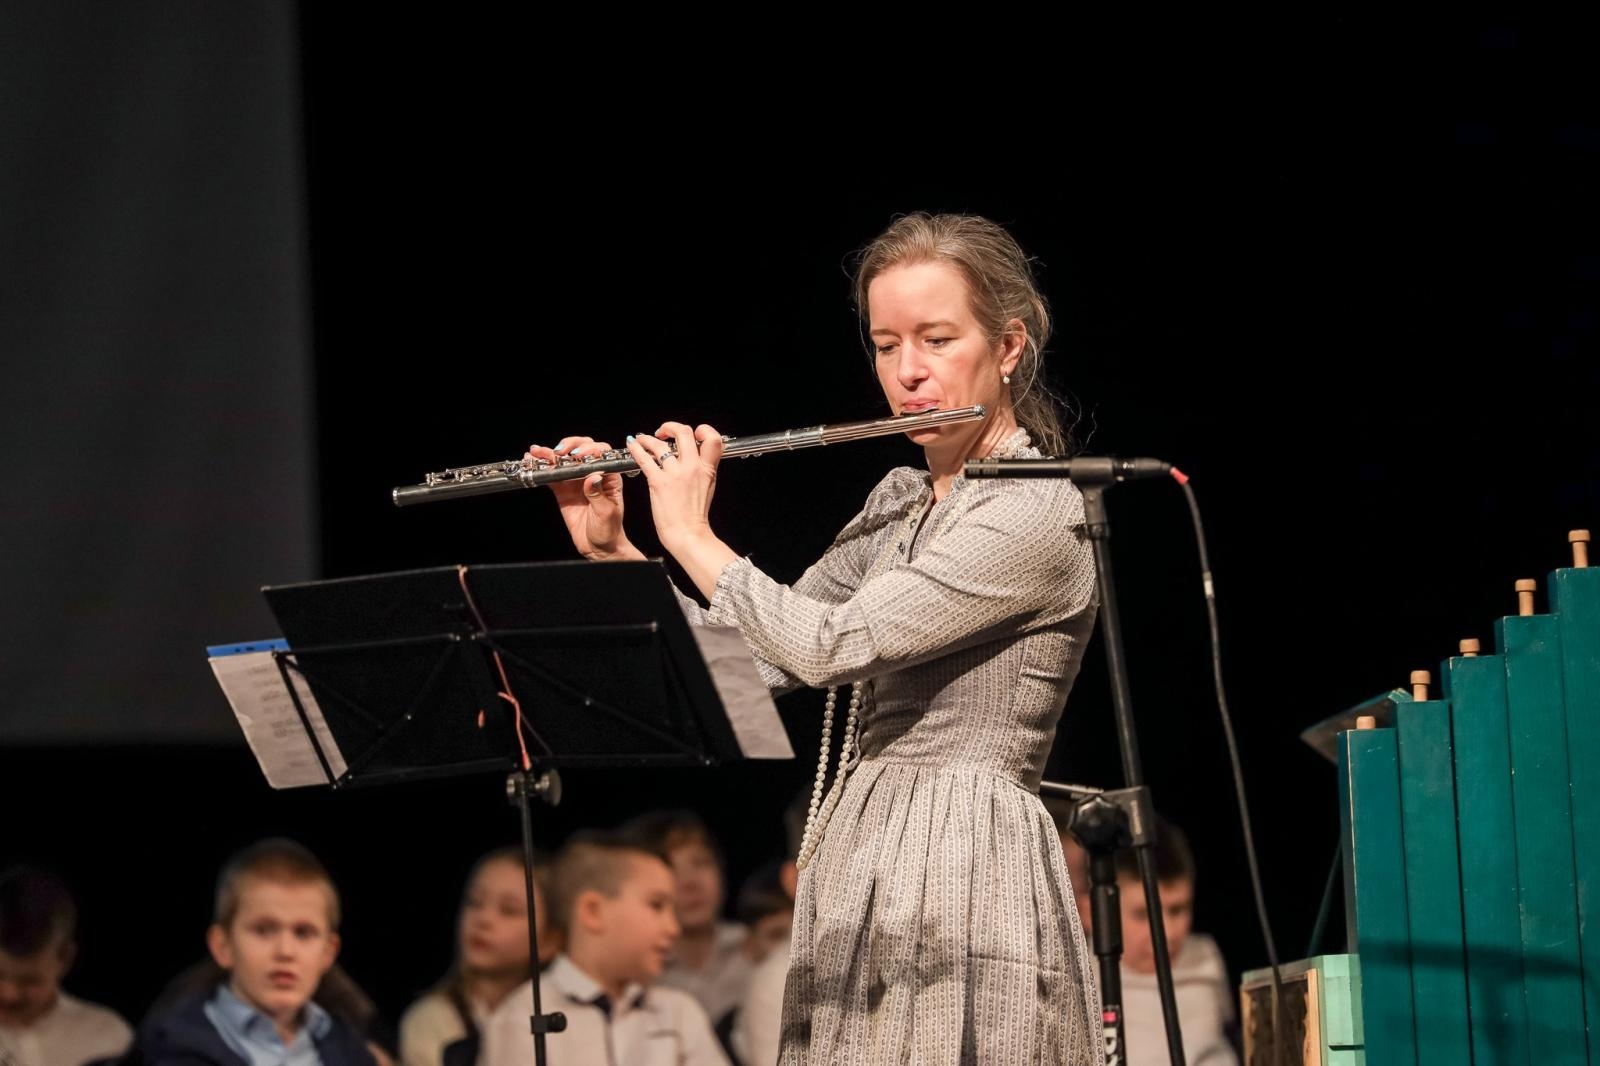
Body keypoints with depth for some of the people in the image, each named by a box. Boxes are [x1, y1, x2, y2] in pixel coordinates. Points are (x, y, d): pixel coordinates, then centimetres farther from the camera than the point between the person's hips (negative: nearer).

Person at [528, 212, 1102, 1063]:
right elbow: (752, 660, 18)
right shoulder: (899, 505, 16)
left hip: (964, 894, -8)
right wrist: (608, 551, 8)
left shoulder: (1036, 515, -12)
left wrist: (691, 536, -6)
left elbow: (827, 646, -19)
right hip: (858, 880, 8)